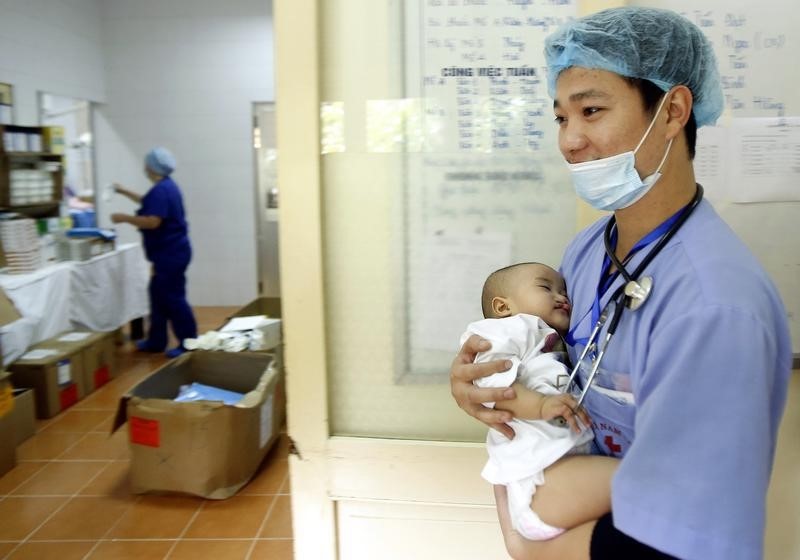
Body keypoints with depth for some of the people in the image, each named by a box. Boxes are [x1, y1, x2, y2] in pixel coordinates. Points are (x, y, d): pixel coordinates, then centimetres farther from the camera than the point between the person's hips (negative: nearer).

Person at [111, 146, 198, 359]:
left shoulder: (161, 190, -20)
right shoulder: (166, 186, 14)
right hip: (169, 252, 11)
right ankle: (156, 340, 24)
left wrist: (125, 218, -17)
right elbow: (150, 204, 32)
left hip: (171, 253, -11)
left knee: (173, 297, -5)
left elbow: (152, 221, -27)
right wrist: (125, 192, 36)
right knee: (160, 295, 16)